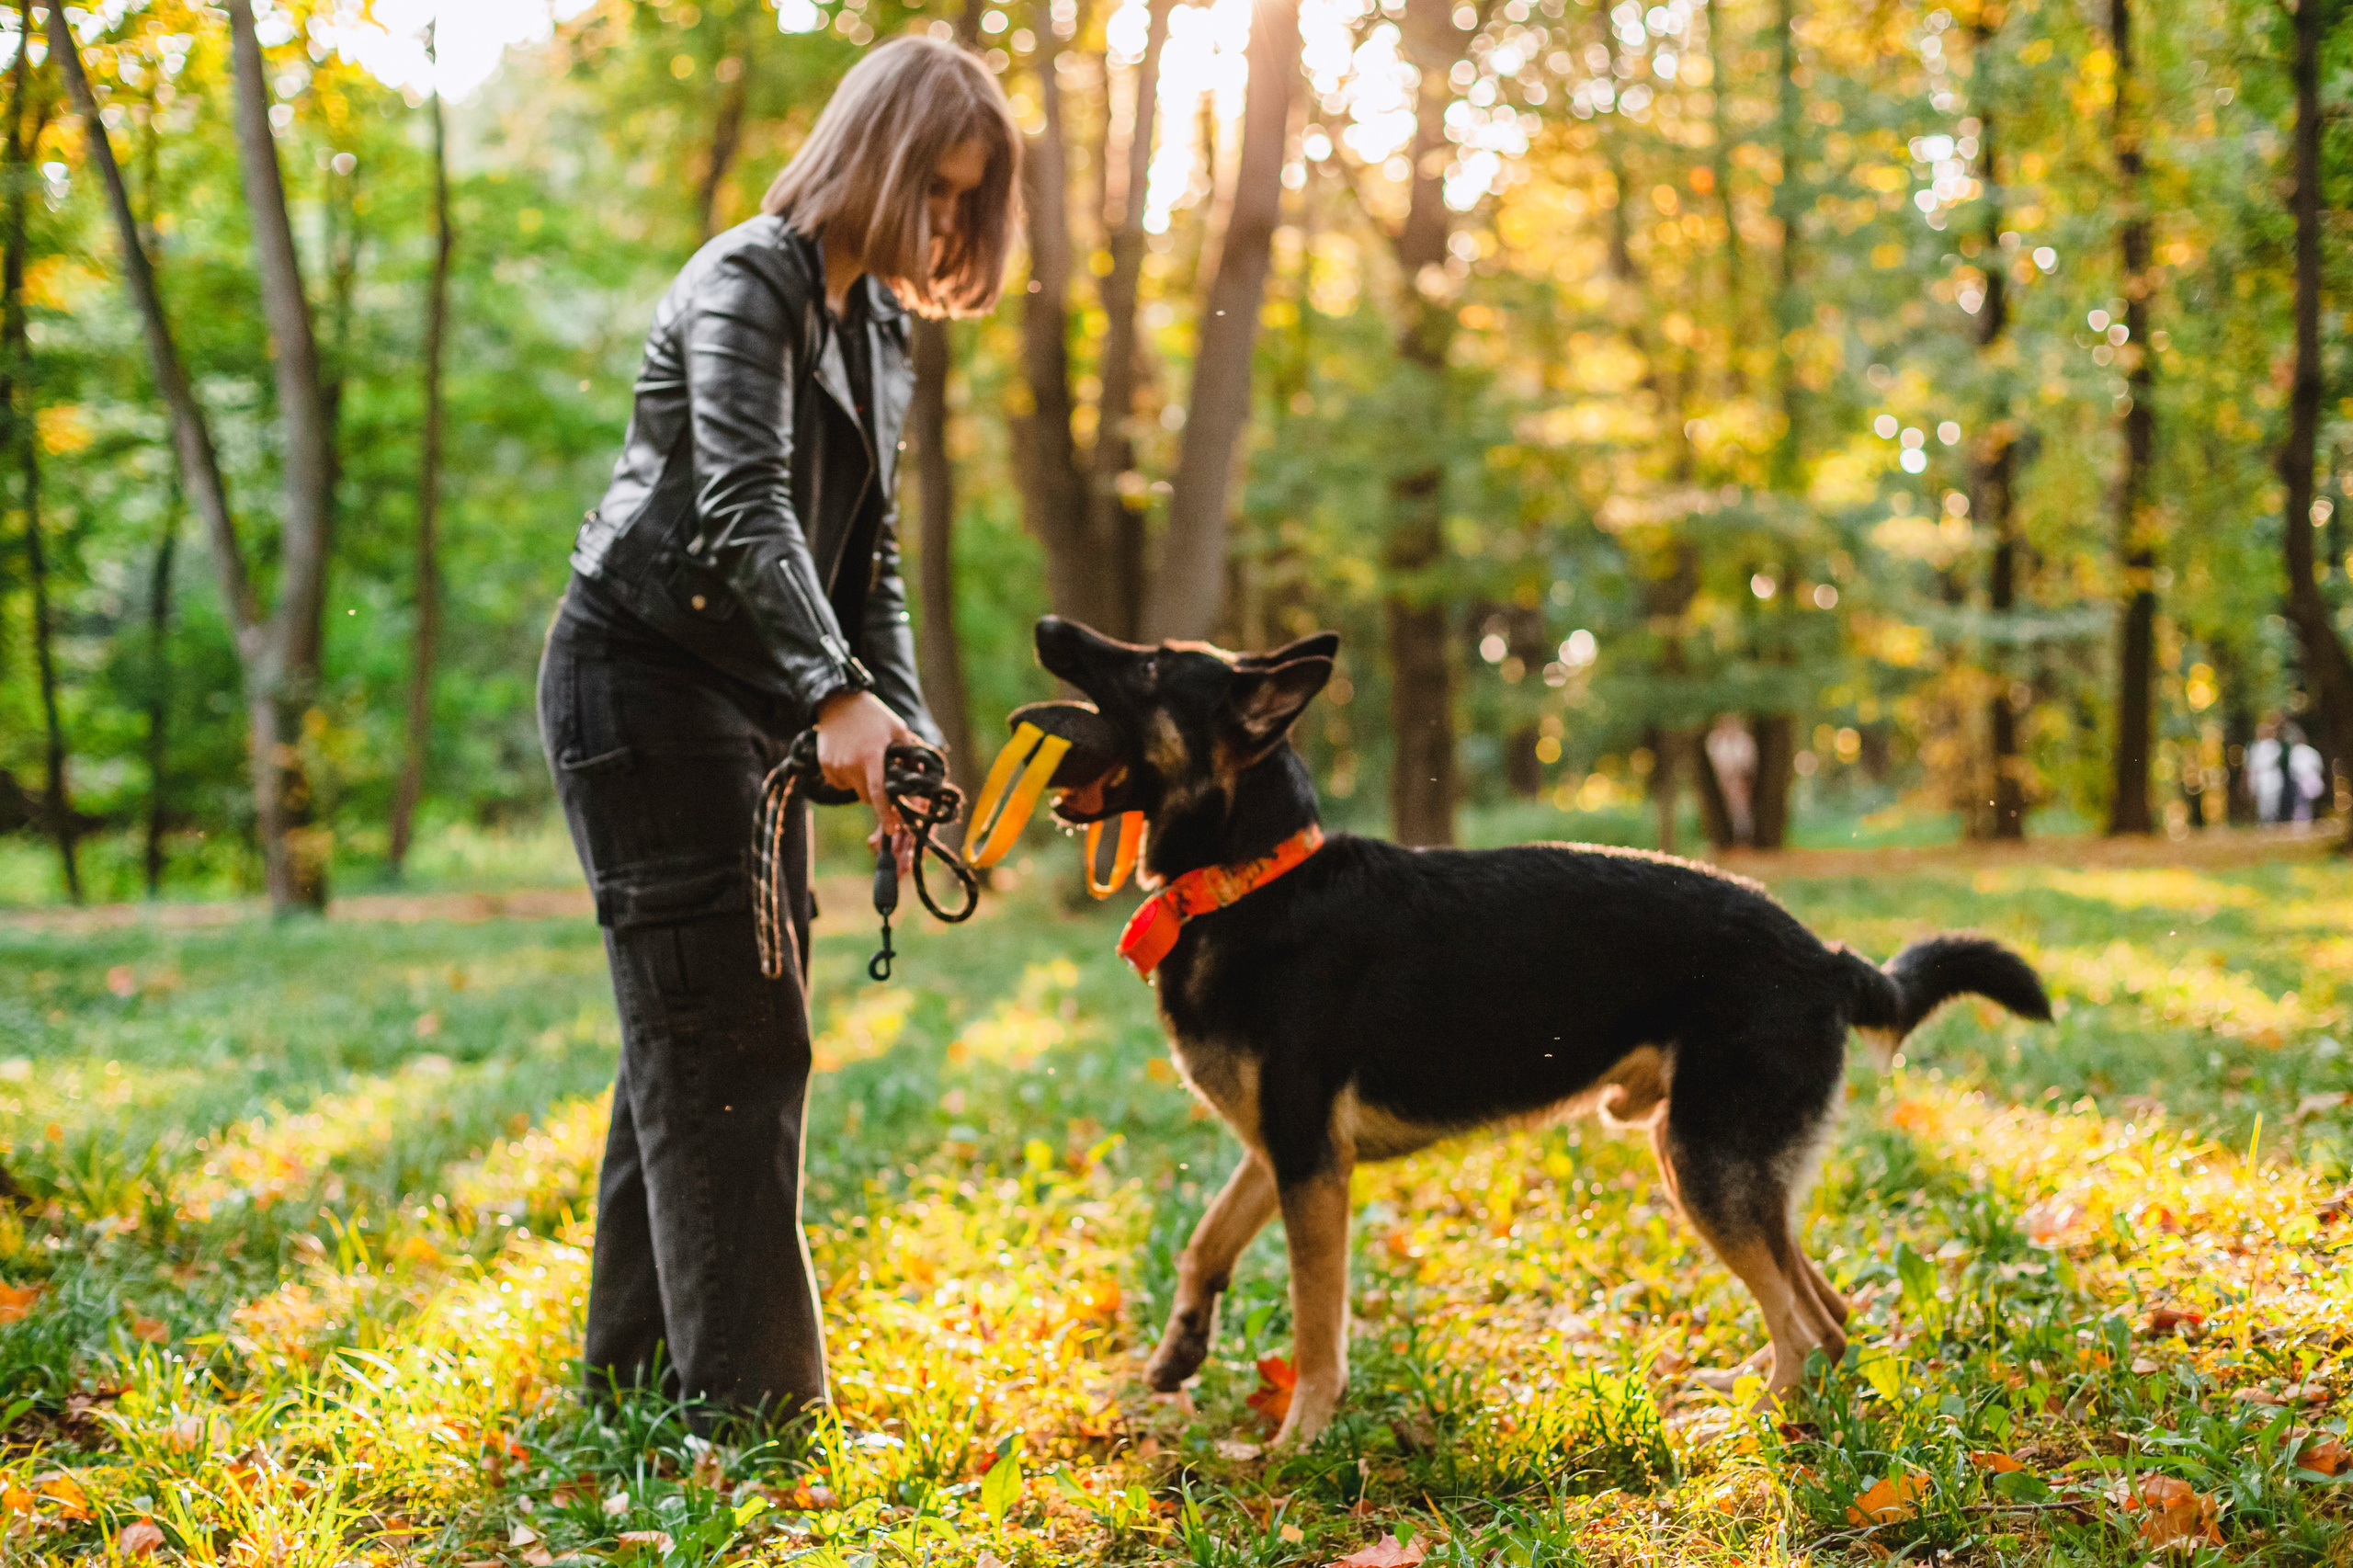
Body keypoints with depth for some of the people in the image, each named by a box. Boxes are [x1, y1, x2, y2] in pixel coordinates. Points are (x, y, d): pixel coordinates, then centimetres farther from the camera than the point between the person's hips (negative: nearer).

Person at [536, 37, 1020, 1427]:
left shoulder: (879, 326, 14)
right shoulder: (751, 284, -13)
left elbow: (868, 555, 14)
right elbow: (745, 511, -27)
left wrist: (907, 735, 2)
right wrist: (839, 694, -39)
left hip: (755, 696, 9)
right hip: (644, 675, -9)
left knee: (739, 1032, 11)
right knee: (716, 1026, -10)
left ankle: (643, 1363, 21)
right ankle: (744, 1388, -5)